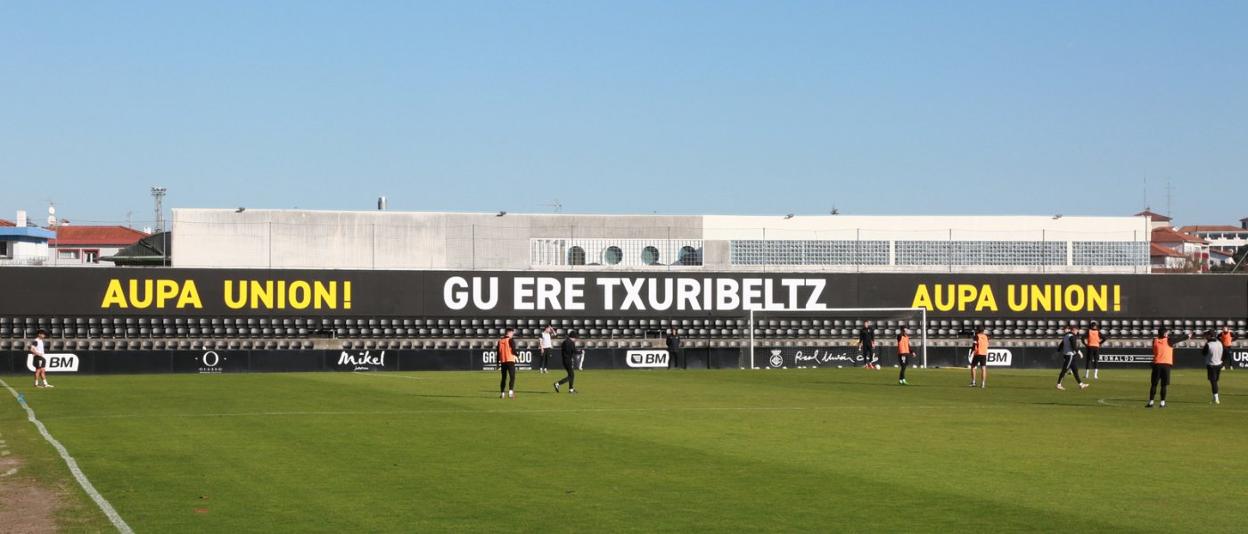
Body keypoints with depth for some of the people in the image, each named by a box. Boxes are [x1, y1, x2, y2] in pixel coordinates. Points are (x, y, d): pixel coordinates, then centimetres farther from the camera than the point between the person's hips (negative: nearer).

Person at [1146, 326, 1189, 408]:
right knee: (1164, 385, 1)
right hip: (1166, 365, -3)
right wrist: (1187, 336, 22)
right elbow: (1179, 338, 6)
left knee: (1154, 384, 5)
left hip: (1156, 365, 3)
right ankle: (1162, 403, 0)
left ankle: (1151, 402, 4)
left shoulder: (1155, 340, 6)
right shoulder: (1168, 340, -3)